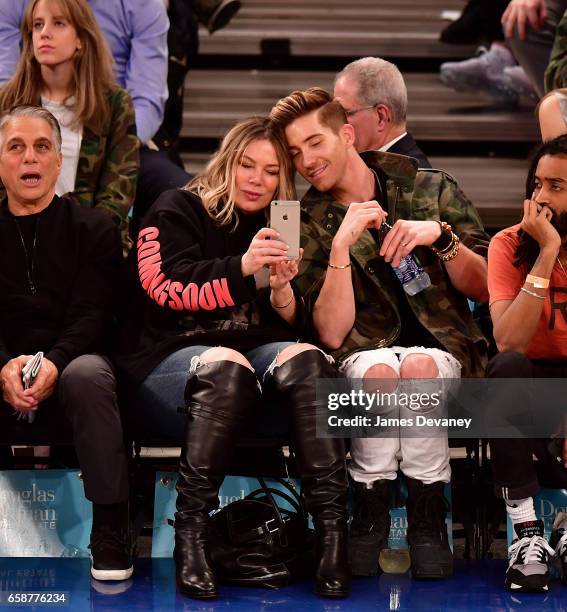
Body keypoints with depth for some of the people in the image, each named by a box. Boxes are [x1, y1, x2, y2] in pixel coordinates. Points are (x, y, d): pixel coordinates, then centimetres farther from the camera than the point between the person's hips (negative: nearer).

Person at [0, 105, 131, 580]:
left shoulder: (94, 229, 10)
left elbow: (92, 314, -3)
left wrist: (54, 363, -23)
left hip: (69, 365, -1)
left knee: (88, 374, -36)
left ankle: (111, 531, -31)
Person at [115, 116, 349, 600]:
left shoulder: (279, 231, 21)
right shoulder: (178, 211, 9)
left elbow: (292, 325, 17)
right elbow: (167, 286, -9)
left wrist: (282, 289, -7)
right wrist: (243, 267, -22)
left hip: (254, 353, 4)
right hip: (170, 358, -4)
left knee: (306, 360, -30)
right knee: (228, 368, -38)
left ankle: (331, 526, -39)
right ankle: (190, 535, -37)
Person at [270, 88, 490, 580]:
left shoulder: (432, 189, 5)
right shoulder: (309, 224, 4)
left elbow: (484, 289, 4)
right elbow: (333, 333, -9)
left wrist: (441, 238, -14)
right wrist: (341, 245, -18)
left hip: (442, 345, 0)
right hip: (365, 352, 0)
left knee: (419, 365, -35)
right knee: (378, 371, -36)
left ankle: (427, 516, -22)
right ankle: (369, 515, -19)